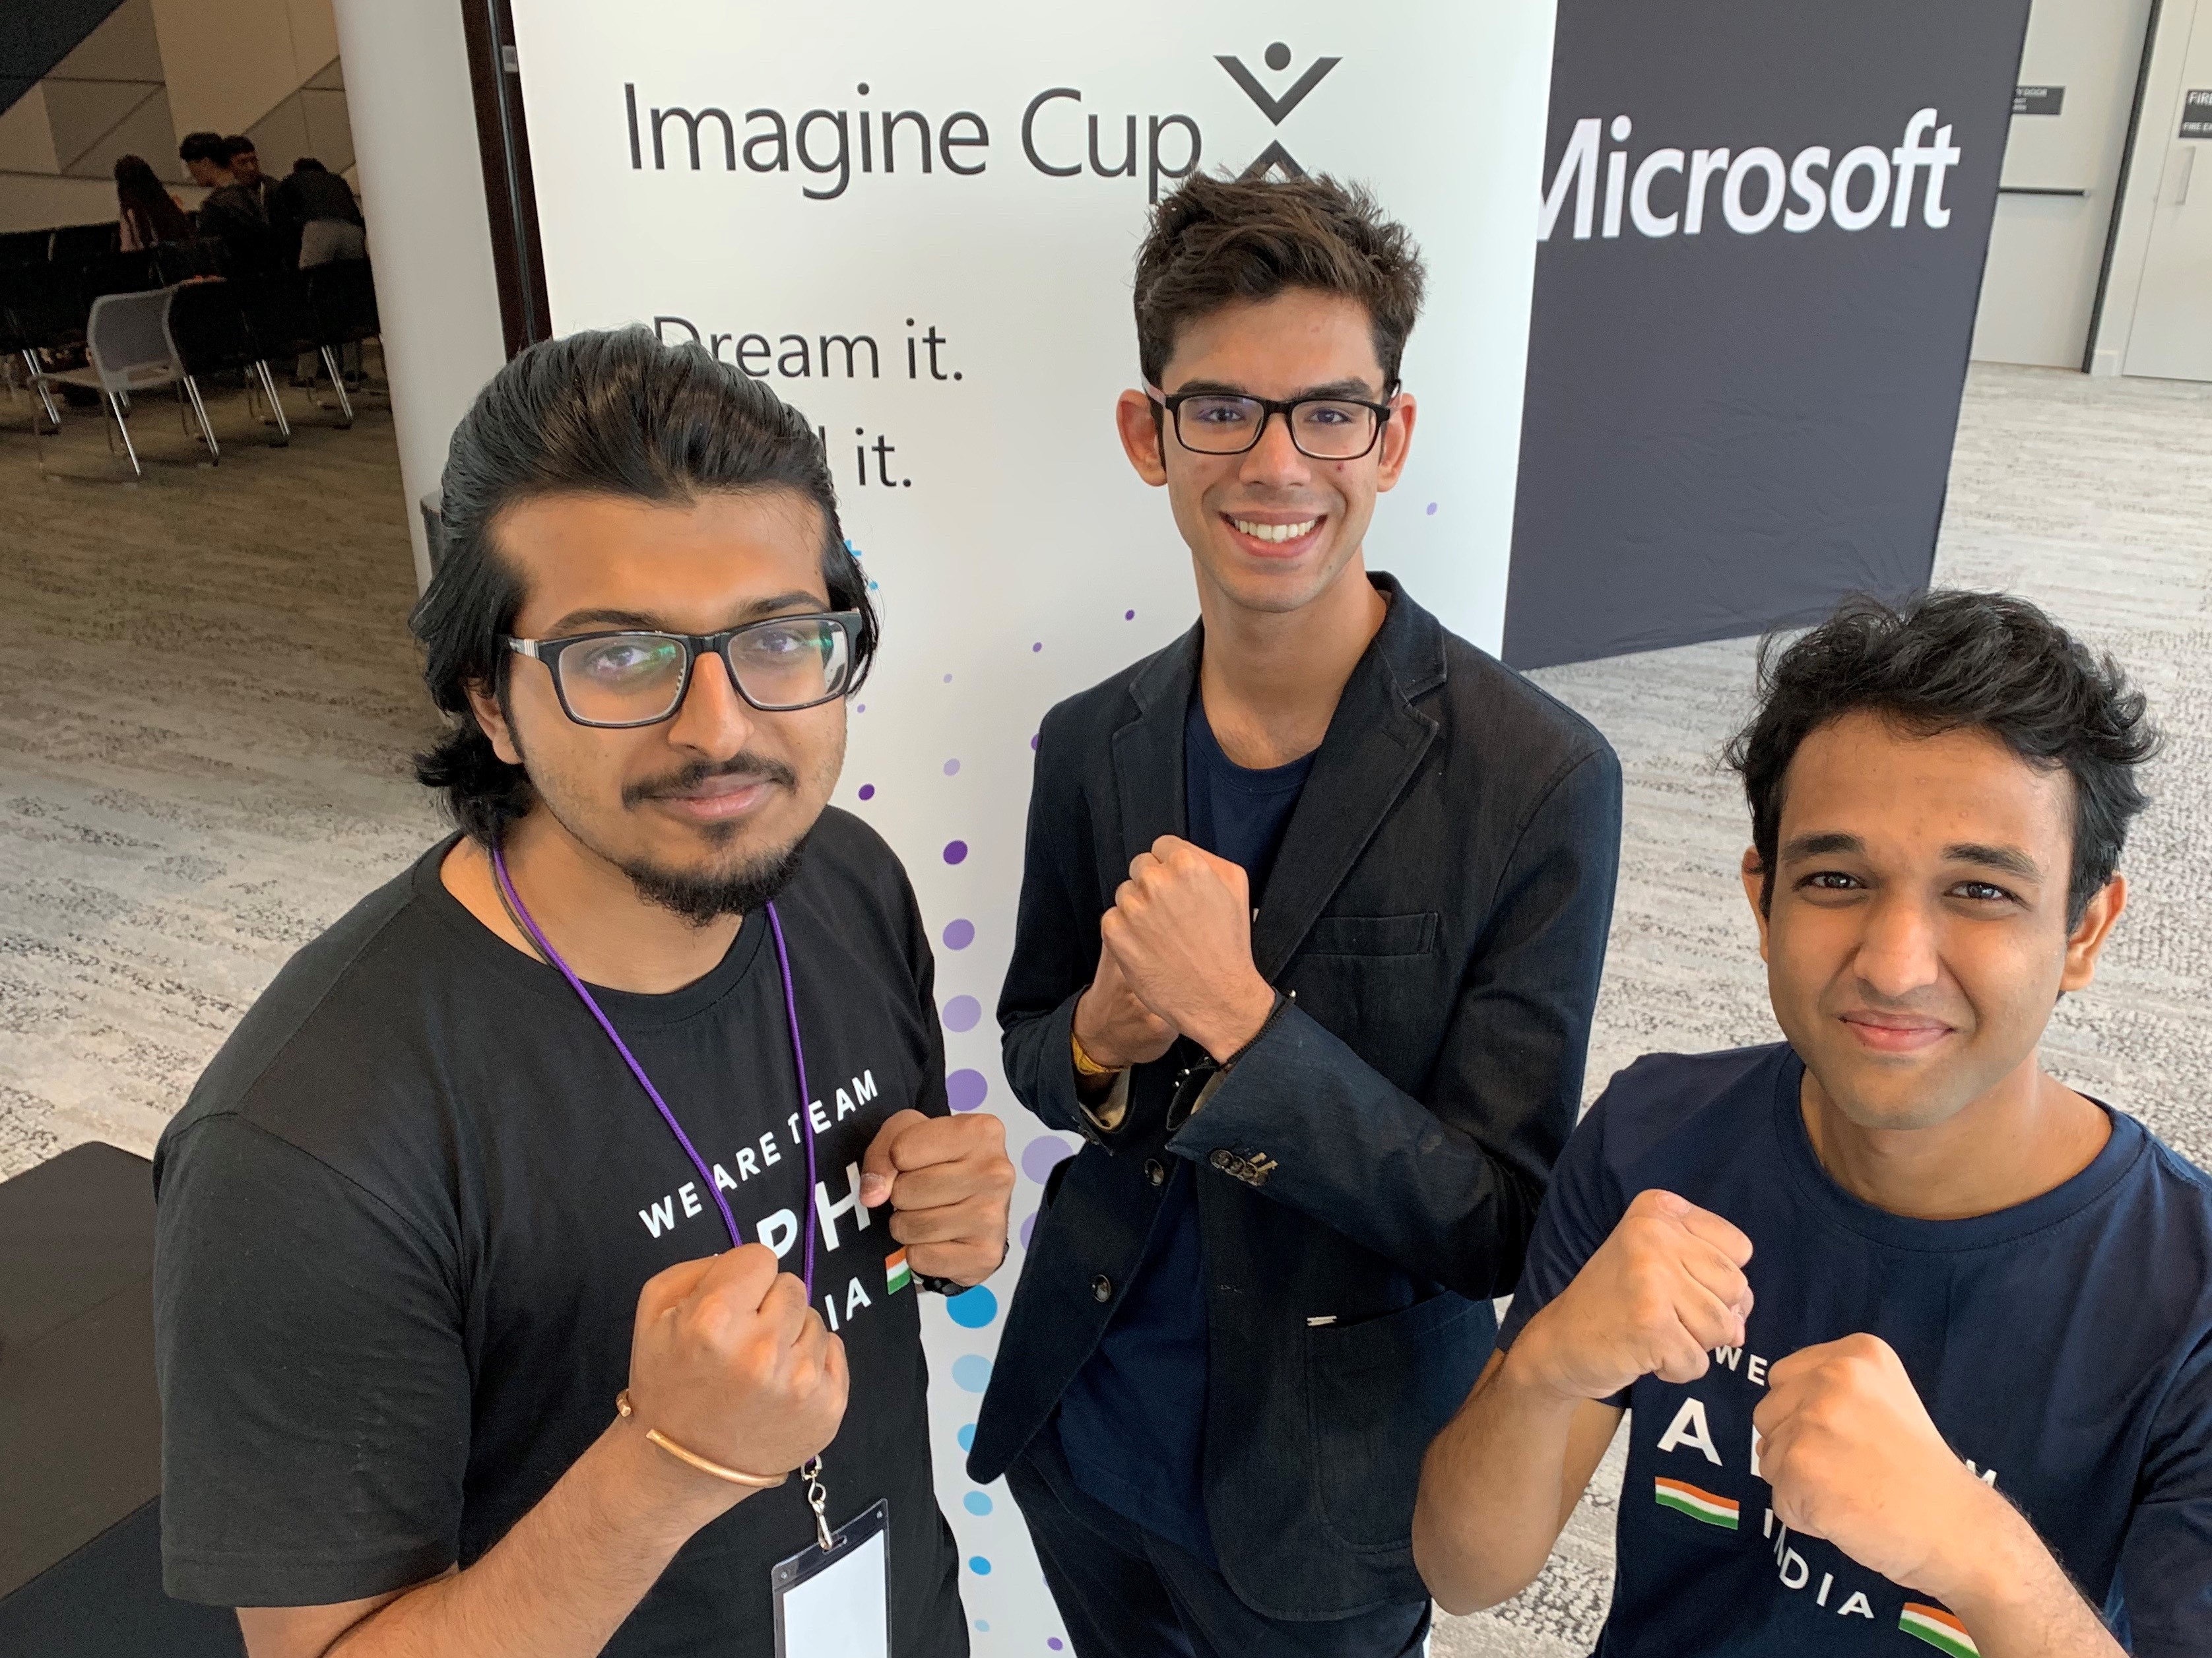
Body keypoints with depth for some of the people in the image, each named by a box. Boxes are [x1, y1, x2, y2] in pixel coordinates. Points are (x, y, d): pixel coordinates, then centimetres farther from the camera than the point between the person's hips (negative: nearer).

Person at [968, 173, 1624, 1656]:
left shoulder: (1540, 783, -21)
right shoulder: (1093, 745, -9)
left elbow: (1496, 1227, -19)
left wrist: (1234, 1015, -30)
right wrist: (1104, 1034, -18)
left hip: (1328, 1498, -3)